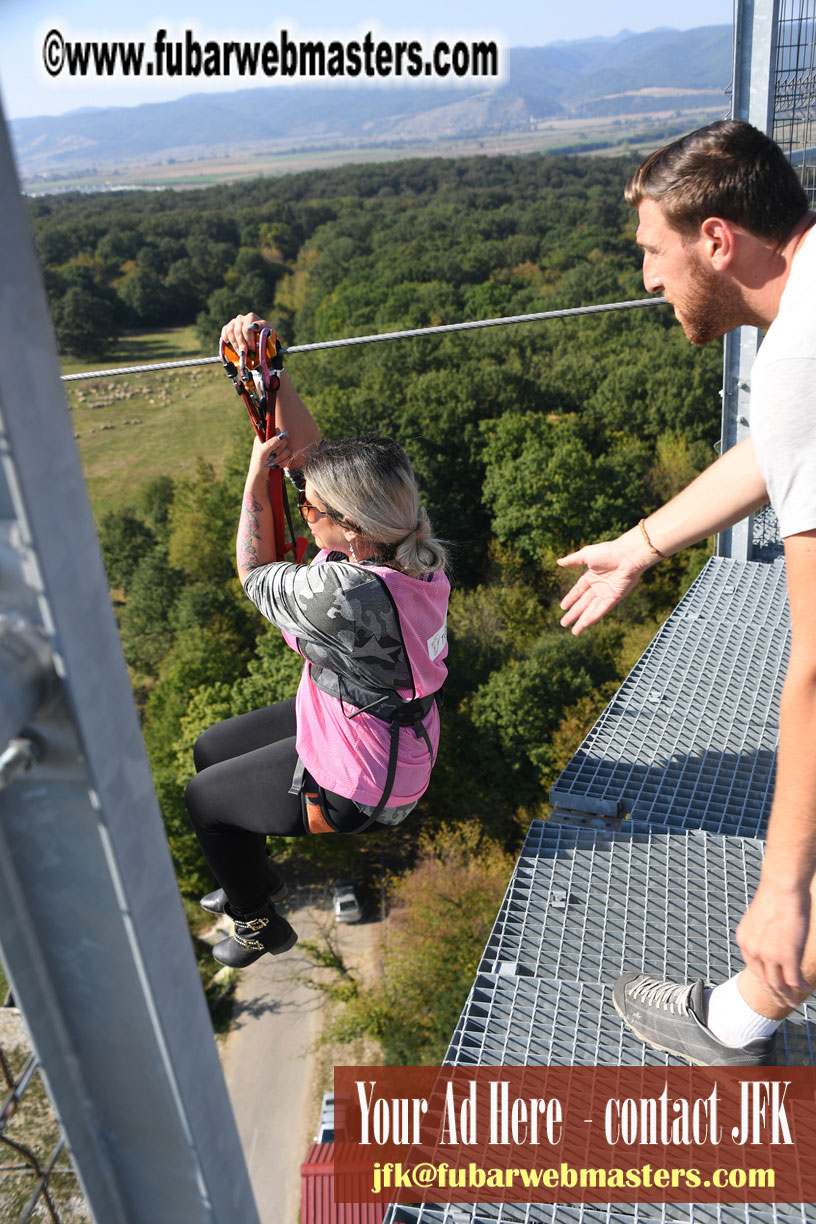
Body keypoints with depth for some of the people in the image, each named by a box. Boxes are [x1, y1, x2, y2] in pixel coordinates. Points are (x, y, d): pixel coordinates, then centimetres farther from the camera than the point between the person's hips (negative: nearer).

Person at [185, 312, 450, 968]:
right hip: (391, 733, 9)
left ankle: (262, 925, 36)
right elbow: (307, 447, -6)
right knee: (211, 749, 23)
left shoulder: (346, 593, -39)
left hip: (357, 786, -8)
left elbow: (255, 572, -17)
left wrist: (258, 474, -11)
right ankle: (255, 879, 47)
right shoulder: (406, 545, -14)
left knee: (204, 797, 13)